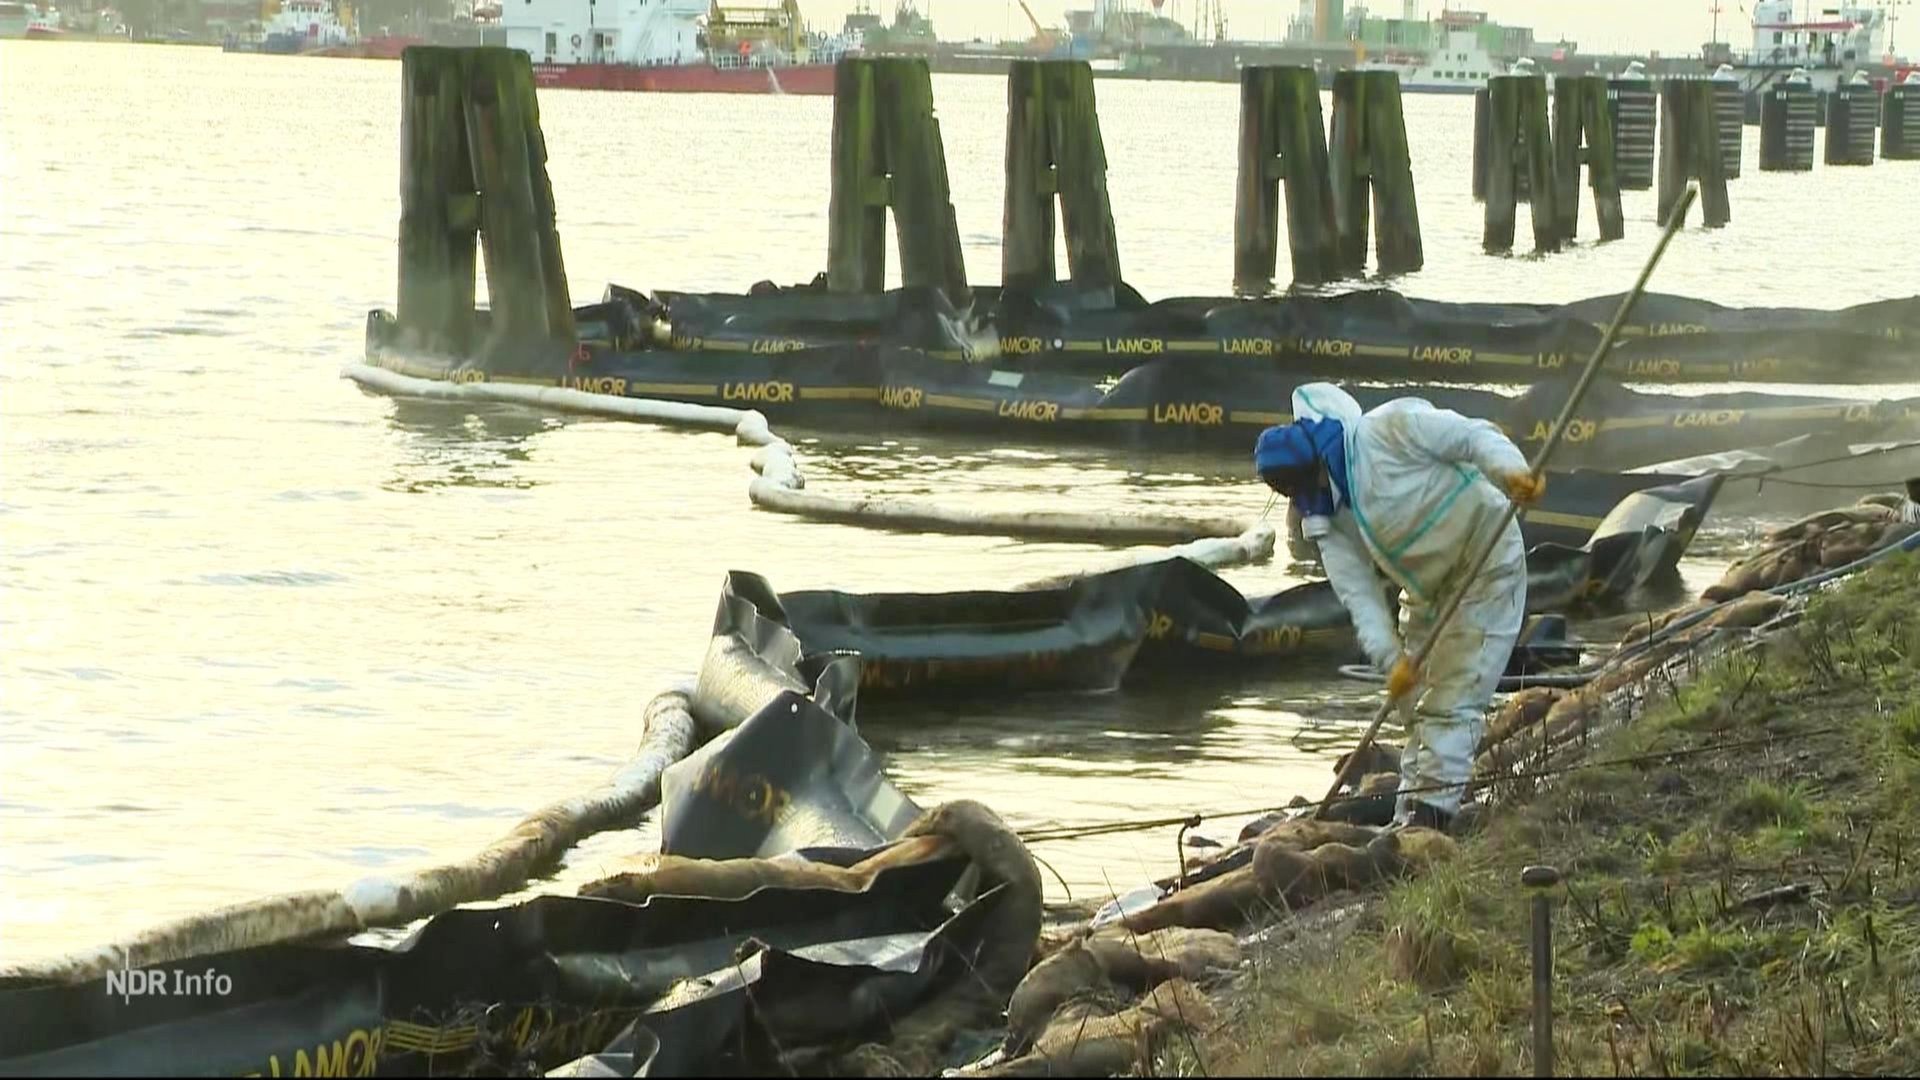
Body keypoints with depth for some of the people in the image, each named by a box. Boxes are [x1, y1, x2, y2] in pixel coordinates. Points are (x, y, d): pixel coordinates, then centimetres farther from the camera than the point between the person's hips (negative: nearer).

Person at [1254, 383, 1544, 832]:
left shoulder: (1391, 429, -23)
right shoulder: (1327, 521, -3)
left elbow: (1474, 437, -23)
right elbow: (1360, 594, -10)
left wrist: (1510, 472, -42)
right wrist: (1391, 657, -23)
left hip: (1488, 565, -8)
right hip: (1429, 592, 8)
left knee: (1453, 702, -10)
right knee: (1422, 705, 12)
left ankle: (1433, 815, -7)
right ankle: (1408, 817, 19)